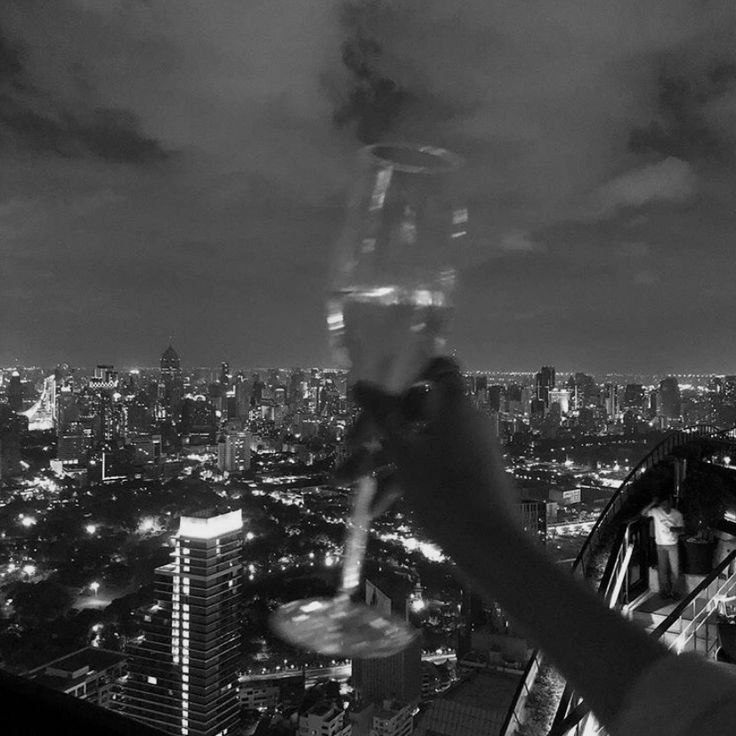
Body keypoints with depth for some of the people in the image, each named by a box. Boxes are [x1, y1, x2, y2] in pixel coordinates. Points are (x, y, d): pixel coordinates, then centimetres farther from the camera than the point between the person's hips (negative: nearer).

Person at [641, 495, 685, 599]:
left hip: (673, 545, 0)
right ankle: (665, 590, 22)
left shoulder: (677, 514, -5)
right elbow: (643, 513, -15)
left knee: (675, 569, 2)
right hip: (660, 545, 0)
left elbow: (682, 529, -1)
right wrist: (652, 503, -24)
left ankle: (675, 591, 16)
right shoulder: (656, 511, -7)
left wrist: (674, 529, -23)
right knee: (662, 569, 8)